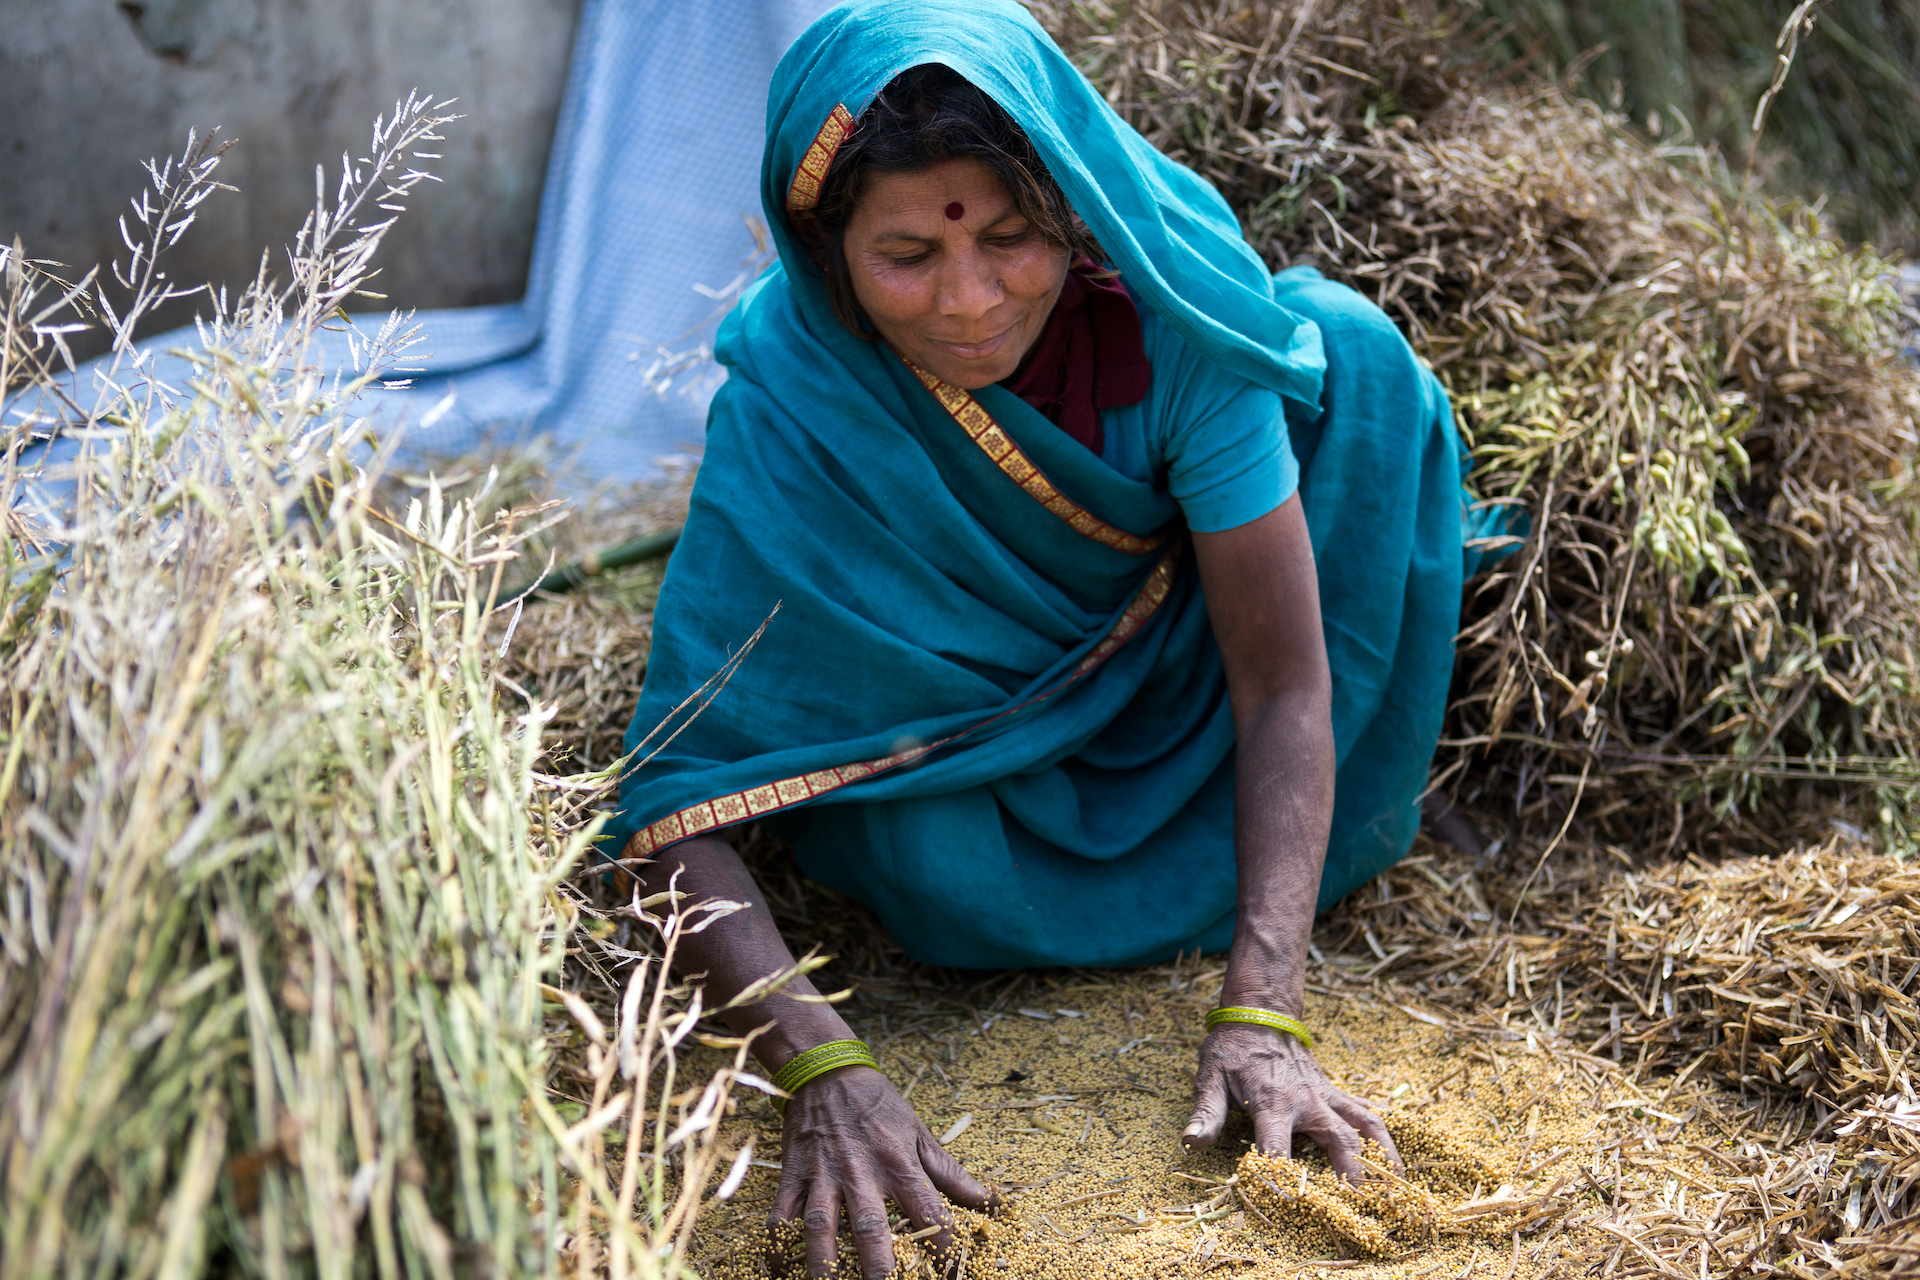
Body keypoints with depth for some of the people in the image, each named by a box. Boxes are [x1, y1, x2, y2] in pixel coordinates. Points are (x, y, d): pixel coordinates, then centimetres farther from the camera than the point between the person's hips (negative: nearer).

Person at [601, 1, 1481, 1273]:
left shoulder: (1170, 301, -32)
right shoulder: (787, 397, -33)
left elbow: (1286, 677, -30)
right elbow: (674, 794, -34)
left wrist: (1260, 1013, -41)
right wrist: (819, 1064, -49)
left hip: (1168, 642, 2)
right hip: (954, 699, -1)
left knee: (1349, 351, -23)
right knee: (938, 872, -35)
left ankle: (1337, 824, -3)